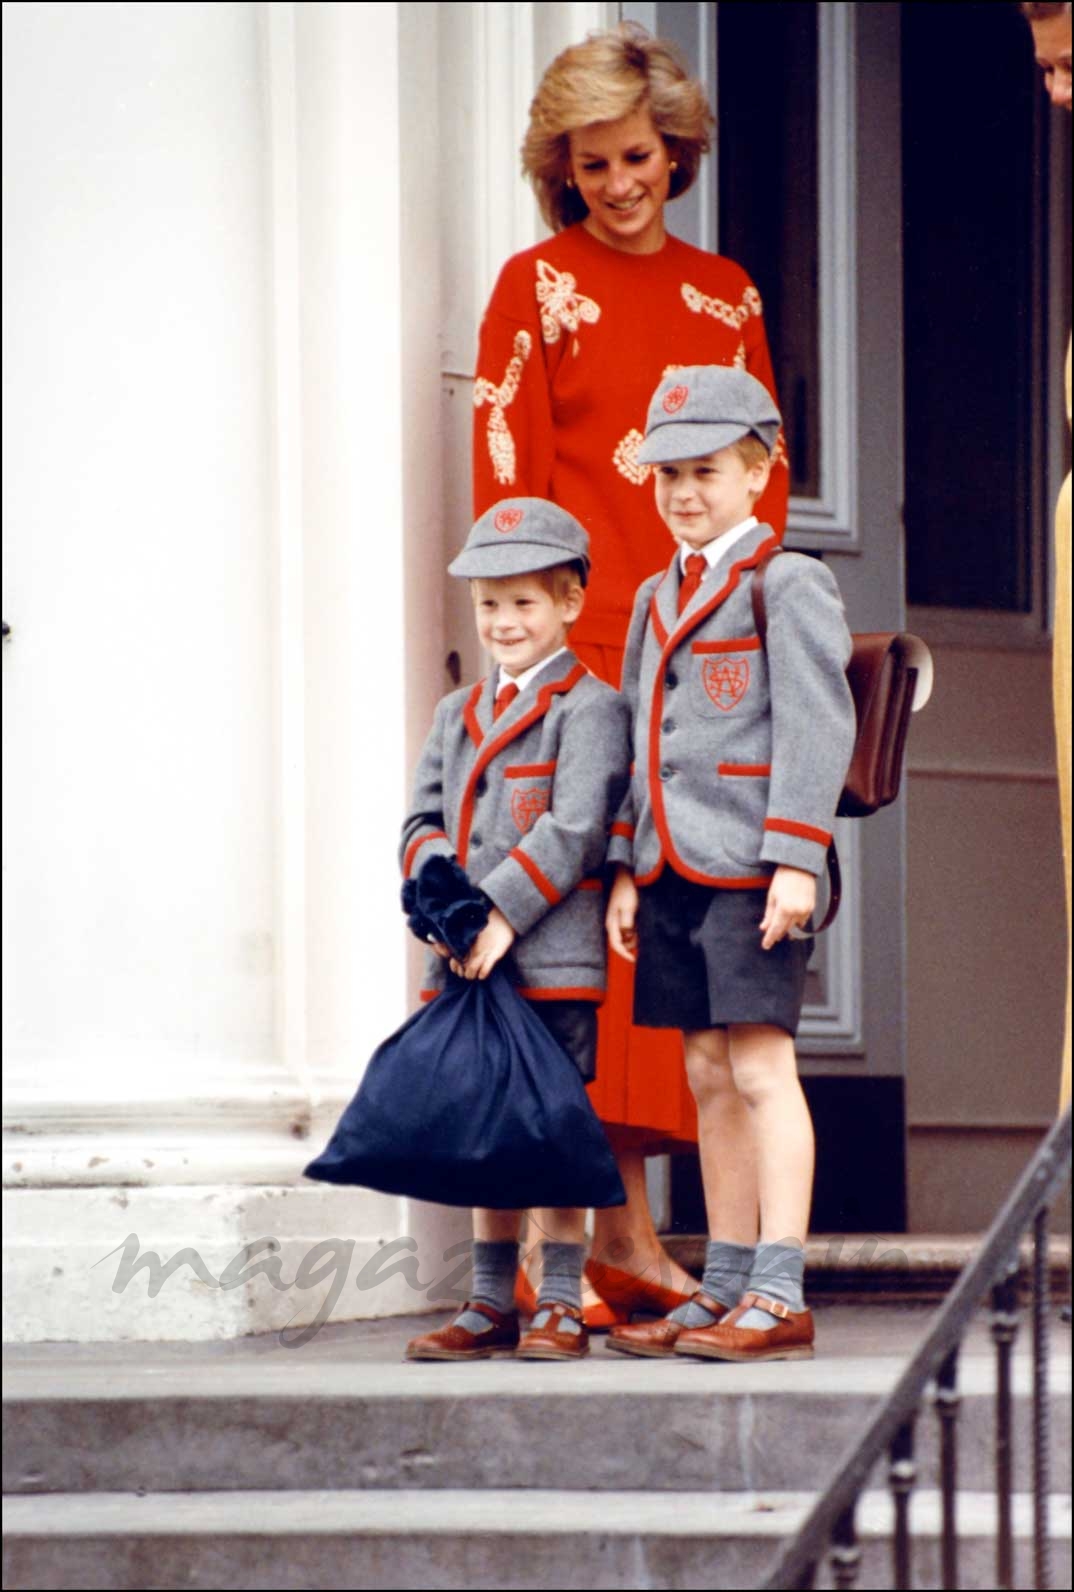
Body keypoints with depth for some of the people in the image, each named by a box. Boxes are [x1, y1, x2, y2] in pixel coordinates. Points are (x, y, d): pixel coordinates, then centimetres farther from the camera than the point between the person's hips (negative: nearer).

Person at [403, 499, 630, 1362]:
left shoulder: (589, 708, -4)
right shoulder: (457, 714, 17)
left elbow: (576, 829, -13)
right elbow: (422, 821, 13)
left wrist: (503, 913, -19)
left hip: (552, 958, -6)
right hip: (467, 960, 6)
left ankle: (562, 1305, 1)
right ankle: (492, 1303, 16)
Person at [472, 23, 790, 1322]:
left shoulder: (724, 293, 18)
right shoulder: (537, 287, 4)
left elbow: (766, 471, 18)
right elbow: (505, 478, -2)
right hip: (584, 647, -5)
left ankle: (627, 1237, 7)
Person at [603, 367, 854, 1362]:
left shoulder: (788, 586, -5)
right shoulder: (655, 599, 18)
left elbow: (816, 729, -12)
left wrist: (795, 859, -18)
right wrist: (625, 869, 13)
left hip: (751, 868, -7)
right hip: (673, 870, 8)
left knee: (760, 1067, -10)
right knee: (709, 1074, 9)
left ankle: (780, 1298, -11)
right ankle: (725, 1295, 12)